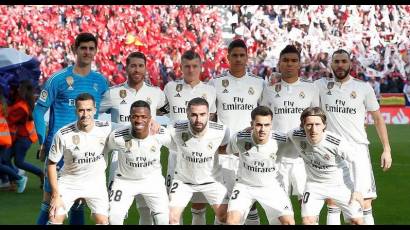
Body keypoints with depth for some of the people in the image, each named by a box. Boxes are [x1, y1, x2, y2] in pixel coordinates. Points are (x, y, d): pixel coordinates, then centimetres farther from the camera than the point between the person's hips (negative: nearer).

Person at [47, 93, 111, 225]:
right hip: (69, 182, -1)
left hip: (96, 183, 1)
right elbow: (51, 164, -9)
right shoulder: (63, 135, -20)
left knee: (103, 221, -10)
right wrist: (56, 195, -10)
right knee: (55, 218, -9)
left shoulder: (106, 128, -16)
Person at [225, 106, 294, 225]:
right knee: (232, 219, -20)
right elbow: (228, 150, 3)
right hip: (244, 184, 0)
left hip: (271, 187, 0)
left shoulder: (280, 141, -23)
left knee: (289, 222, -10)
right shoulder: (239, 139, -20)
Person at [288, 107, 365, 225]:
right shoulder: (296, 136, -25)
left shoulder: (338, 143, -32)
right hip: (315, 183, 2)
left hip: (341, 184, -2)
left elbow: (356, 162, -17)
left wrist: (357, 190, -14)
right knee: (307, 221, -12)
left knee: (357, 221, -1)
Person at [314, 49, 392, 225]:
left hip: (358, 149, -1)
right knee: (333, 205, 4)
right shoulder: (321, 85, 6)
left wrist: (386, 149, 3)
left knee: (365, 204, -6)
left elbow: (377, 118, 8)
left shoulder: (364, 88, 3)